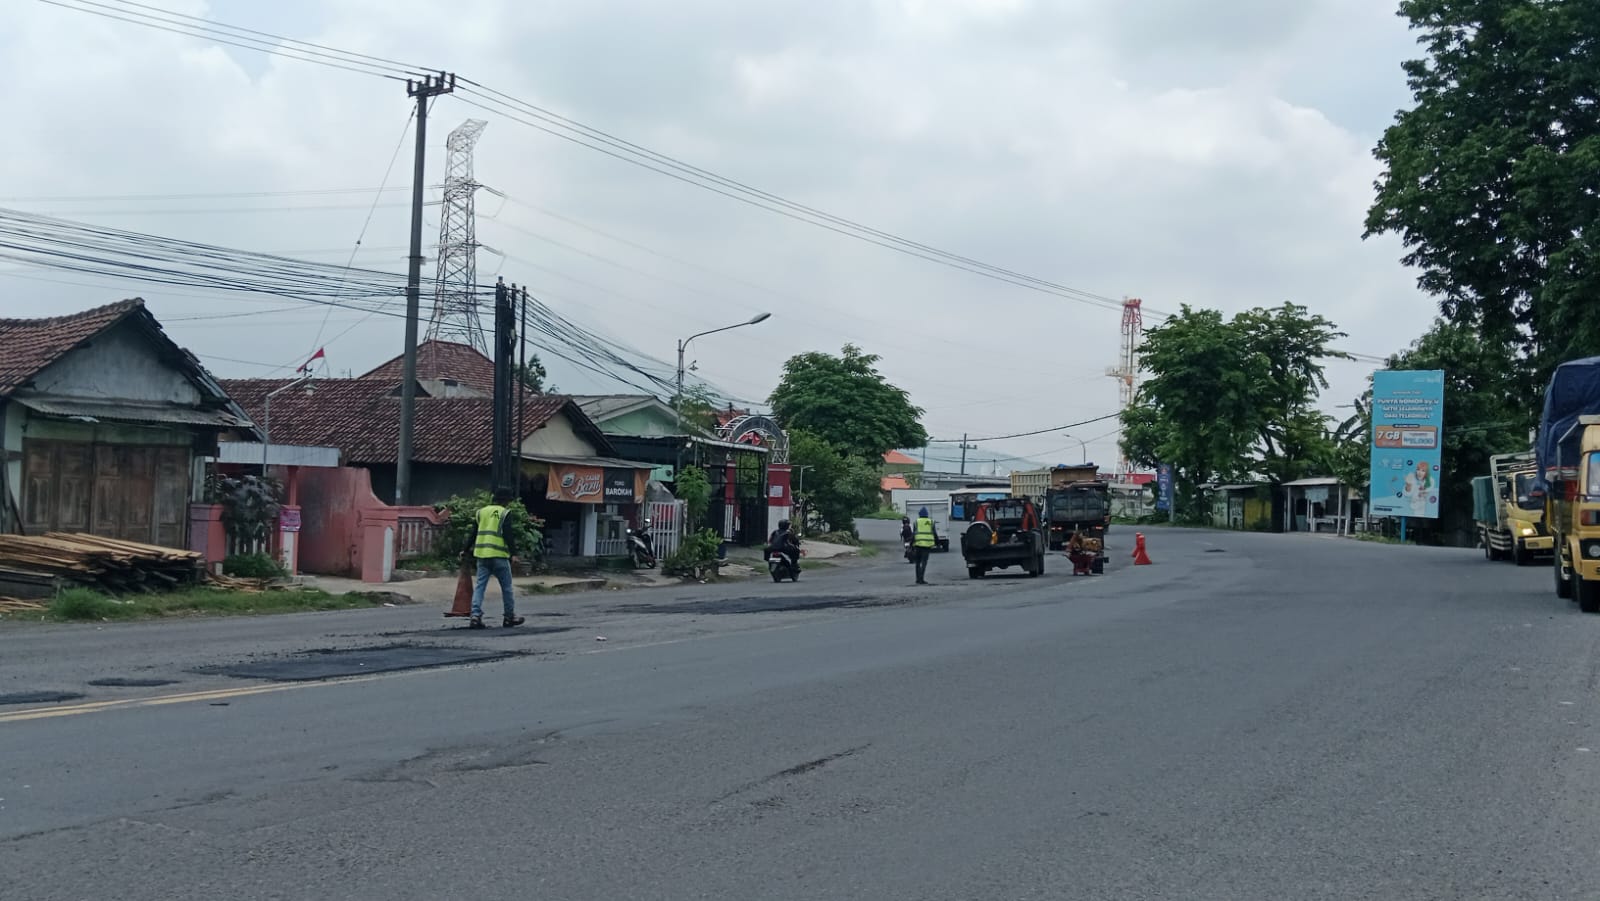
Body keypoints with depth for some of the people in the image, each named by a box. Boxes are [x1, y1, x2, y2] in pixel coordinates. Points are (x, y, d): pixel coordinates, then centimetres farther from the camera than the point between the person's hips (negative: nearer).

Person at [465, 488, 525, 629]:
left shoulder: (481, 512, 13)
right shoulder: (505, 513, -3)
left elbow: (473, 533, 16)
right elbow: (508, 535, -11)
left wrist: (467, 549, 24)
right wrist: (514, 553, -10)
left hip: (482, 555, 5)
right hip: (499, 556, -5)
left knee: (480, 586, 4)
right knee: (506, 587, 8)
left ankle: (476, 616, -10)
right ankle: (510, 617, 15)